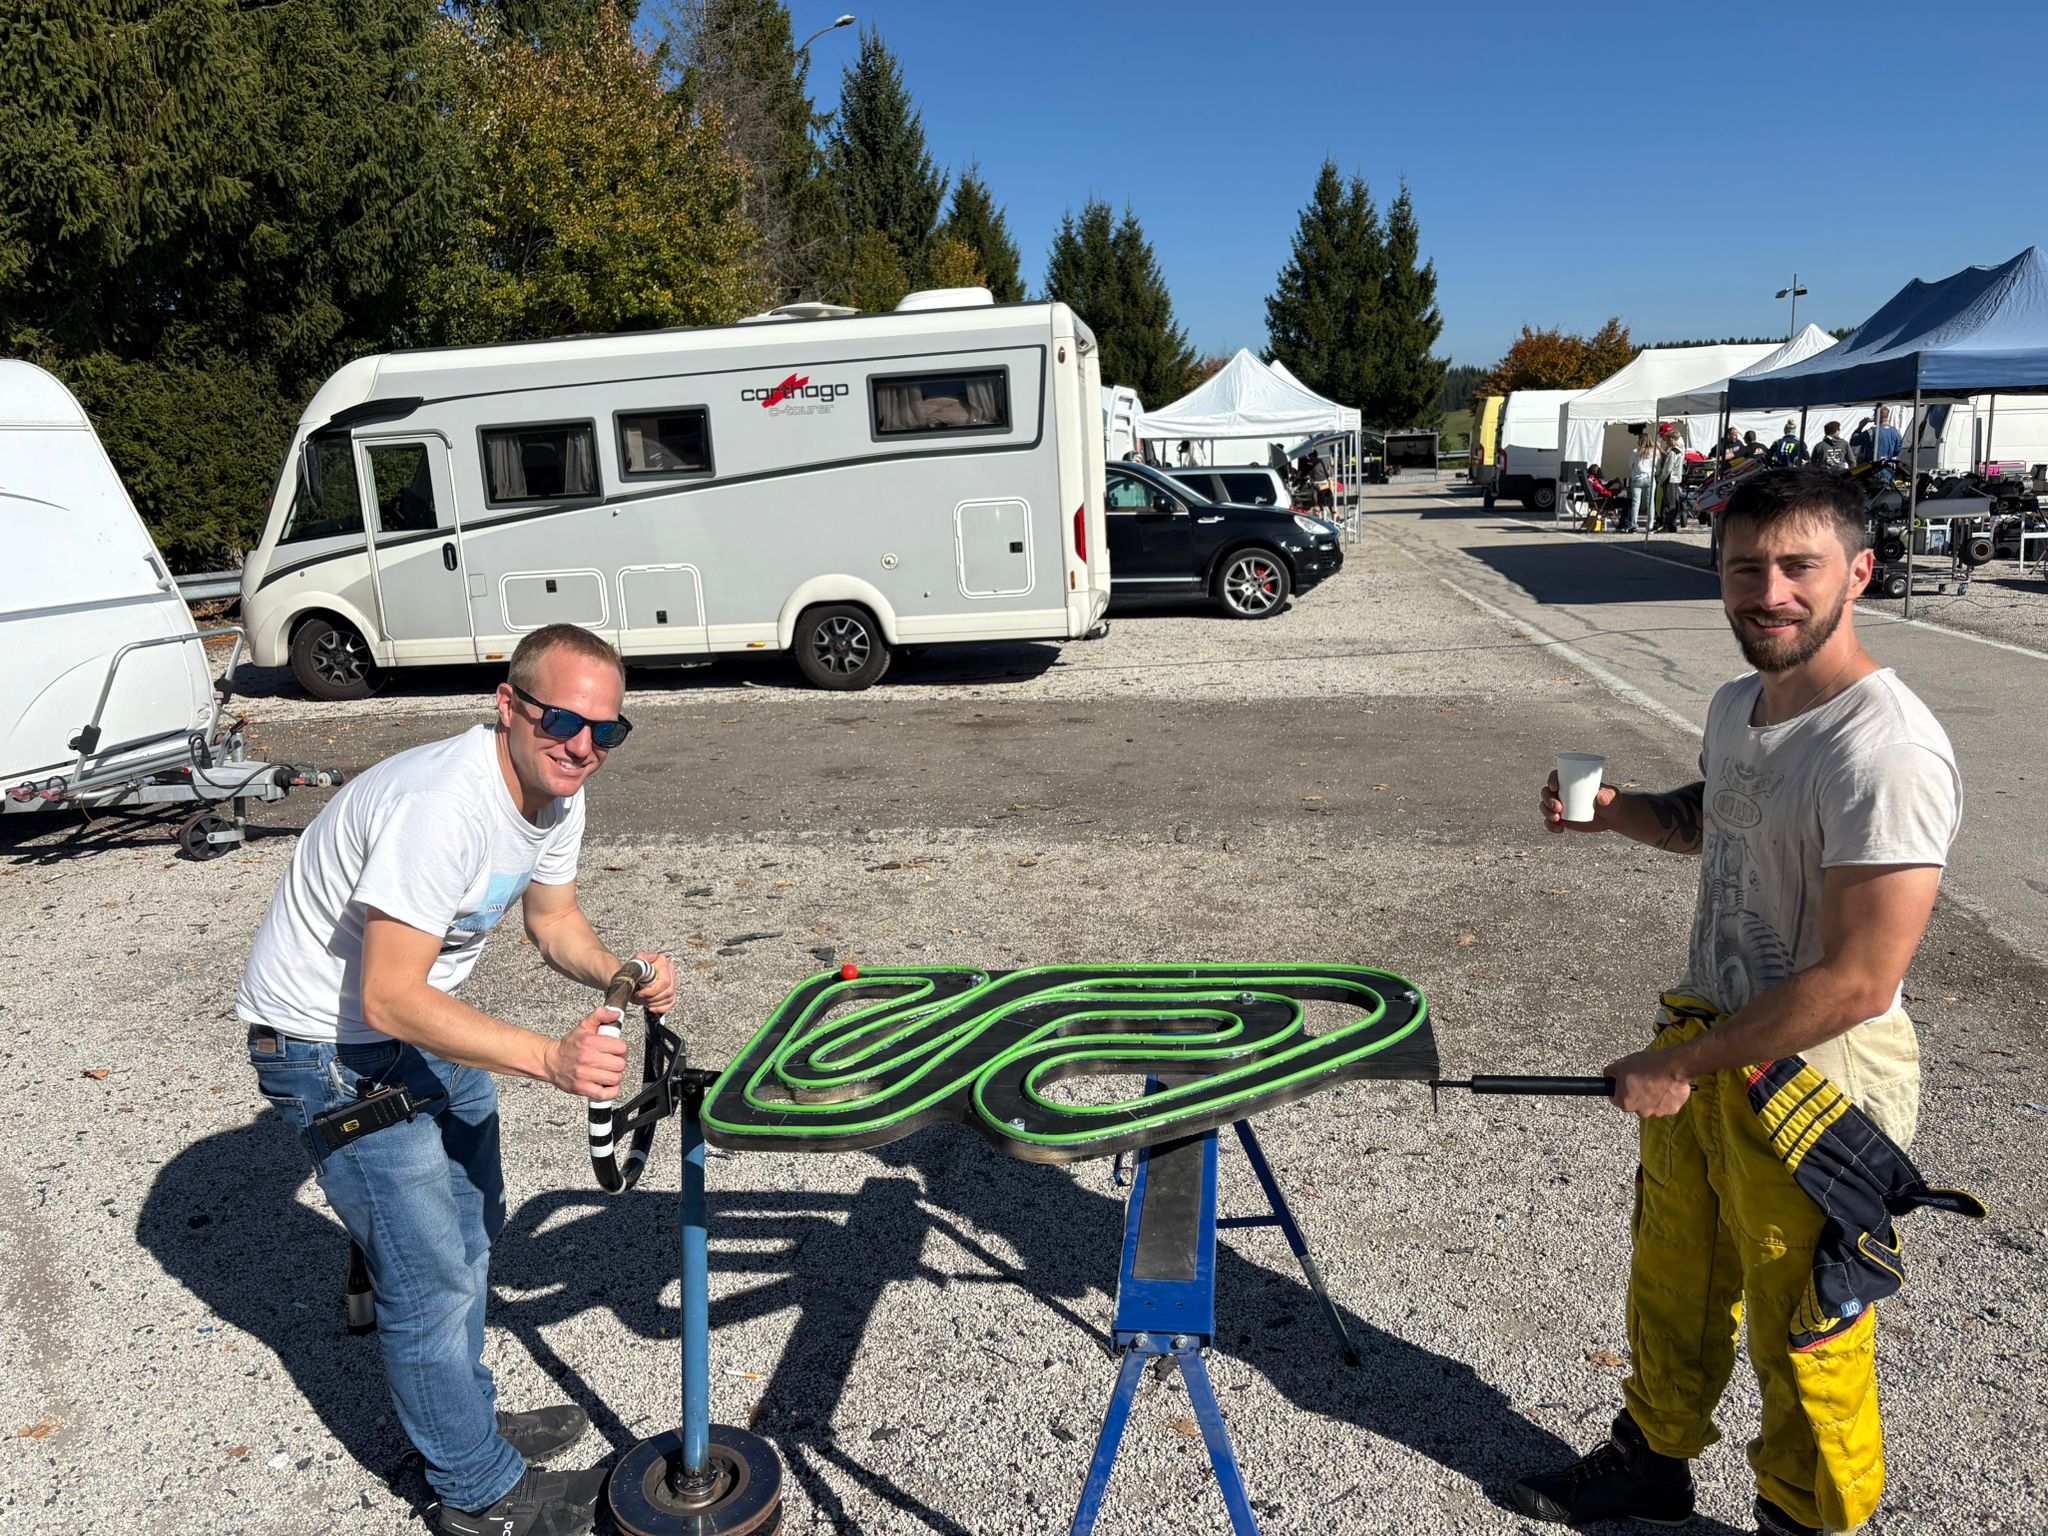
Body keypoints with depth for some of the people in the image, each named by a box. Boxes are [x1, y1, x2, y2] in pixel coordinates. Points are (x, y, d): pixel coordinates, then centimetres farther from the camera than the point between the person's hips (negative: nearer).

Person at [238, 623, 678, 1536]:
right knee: (431, 1277, -1)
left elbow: (553, 921, 5)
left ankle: (466, 1423, 44)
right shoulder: (440, 806, -35)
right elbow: (390, 998, -36)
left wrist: (621, 976, -16)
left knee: (470, 1230, 22)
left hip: (422, 1022, 9)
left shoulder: (556, 793, -8)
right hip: (330, 1046, -9)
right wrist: (550, 1059, -43)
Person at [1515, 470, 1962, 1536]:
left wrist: (1677, 1065, -19)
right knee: (1672, 1284, 25)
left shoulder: (1886, 752, -26)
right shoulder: (1735, 705, 3)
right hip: (1705, 1049, 9)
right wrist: (1614, 809, 2)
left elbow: (1856, 982, -27)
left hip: (1817, 1079, -8)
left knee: (1803, 1339, 11)